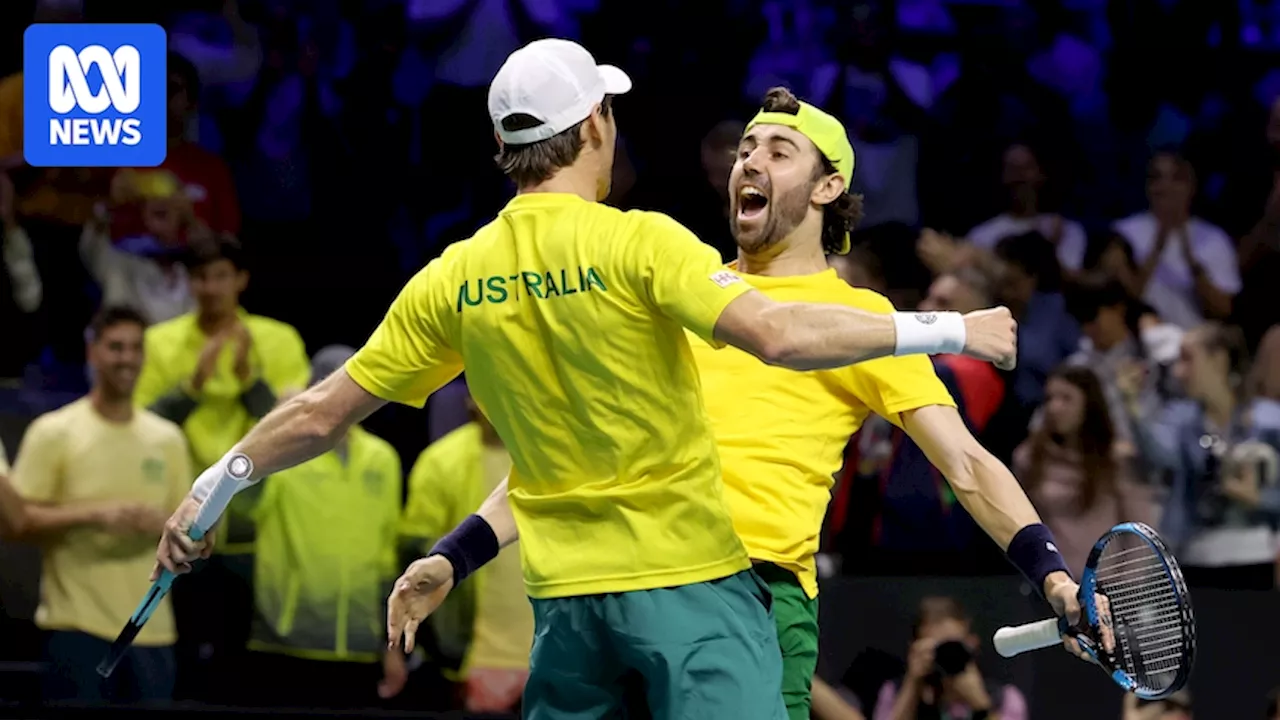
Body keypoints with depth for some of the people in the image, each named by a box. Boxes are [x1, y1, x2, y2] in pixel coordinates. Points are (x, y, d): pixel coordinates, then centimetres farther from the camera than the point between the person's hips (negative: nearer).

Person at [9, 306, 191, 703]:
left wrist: (162, 522, -8)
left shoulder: (167, 438, 12)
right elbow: (17, 519, -7)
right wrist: (92, 514, -20)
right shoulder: (53, 432, -2)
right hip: (76, 623, -5)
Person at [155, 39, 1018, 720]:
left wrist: (215, 486, 25)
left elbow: (322, 414, 11)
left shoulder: (455, 279, 4)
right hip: (688, 578, -5)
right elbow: (776, 334, -24)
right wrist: (946, 332, -16)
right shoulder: (639, 243, -11)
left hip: (565, 598, 5)